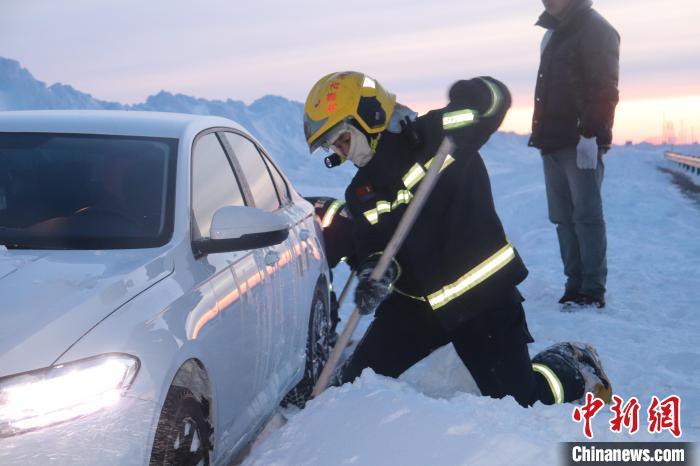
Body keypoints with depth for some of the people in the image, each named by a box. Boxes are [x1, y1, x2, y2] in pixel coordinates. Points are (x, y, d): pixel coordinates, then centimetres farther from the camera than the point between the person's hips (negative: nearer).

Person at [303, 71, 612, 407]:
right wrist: (374, 273, -24)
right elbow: (373, 247, -2)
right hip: (415, 303, 6)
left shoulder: (433, 137, -10)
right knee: (356, 382, -2)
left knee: (518, 403, -3)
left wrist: (470, 95, -31)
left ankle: (574, 365, 28)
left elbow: (495, 98, -9)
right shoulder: (361, 193, 6)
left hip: (482, 294, -5)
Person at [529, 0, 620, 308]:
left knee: (586, 215, -8)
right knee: (563, 217, 6)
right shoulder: (553, 34, 21)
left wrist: (590, 133, -21)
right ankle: (575, 283, 10)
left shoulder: (595, 29, -4)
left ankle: (593, 289, -4)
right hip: (553, 141, 9)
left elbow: (604, 88, -14)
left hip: (580, 142, -8)